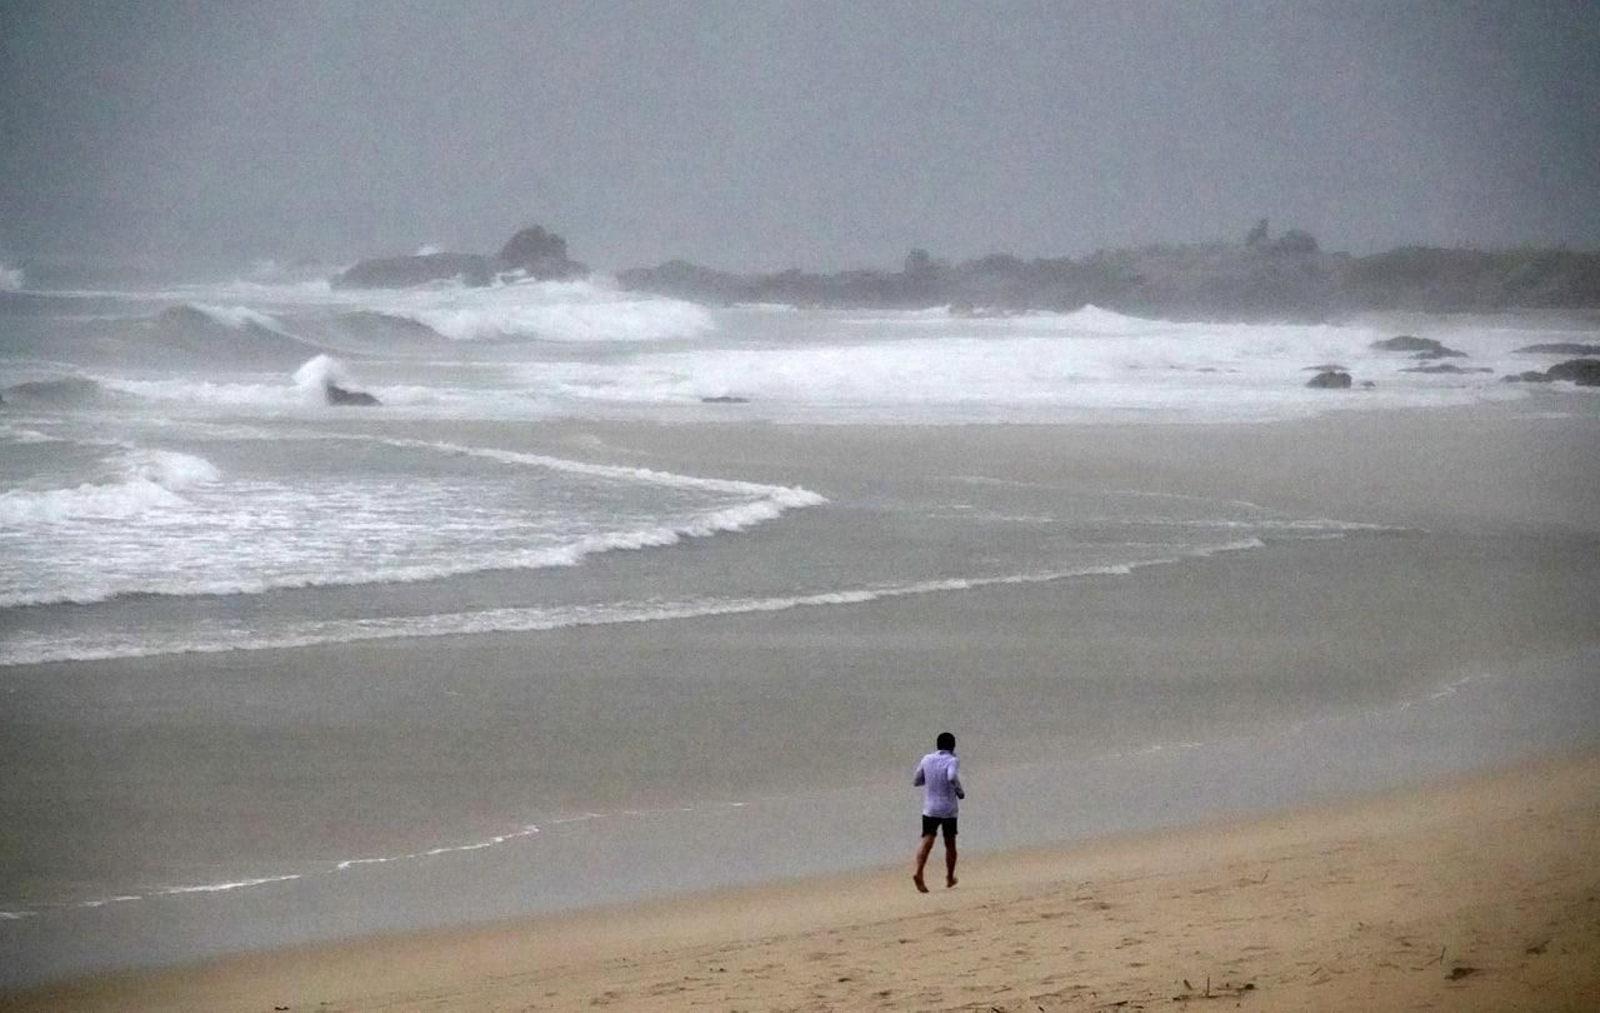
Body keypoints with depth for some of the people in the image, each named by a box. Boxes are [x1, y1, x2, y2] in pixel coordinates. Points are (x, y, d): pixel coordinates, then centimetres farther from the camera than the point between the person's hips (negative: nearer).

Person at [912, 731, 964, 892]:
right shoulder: (952, 761, -7)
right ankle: (949, 878, 26)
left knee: (927, 841, -8)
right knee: (950, 844, 15)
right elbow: (952, 777, -28)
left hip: (929, 809, 2)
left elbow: (916, 782, 15)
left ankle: (918, 873, -29)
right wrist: (961, 792, -11)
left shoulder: (926, 760, 6)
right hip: (949, 809, -2)